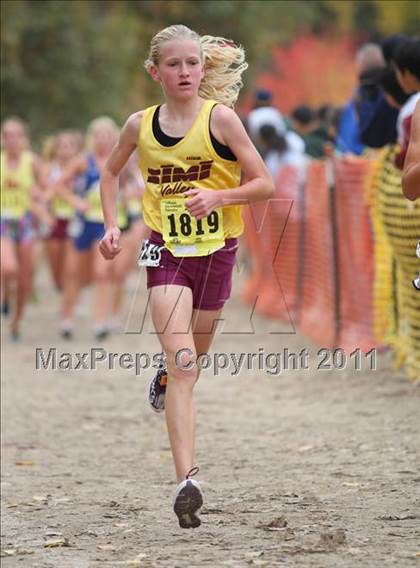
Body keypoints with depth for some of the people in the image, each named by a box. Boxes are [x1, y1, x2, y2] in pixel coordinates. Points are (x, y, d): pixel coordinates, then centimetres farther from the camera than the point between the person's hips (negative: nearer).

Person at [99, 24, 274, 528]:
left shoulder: (220, 117, -8)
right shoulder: (140, 125, 1)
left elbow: (264, 185, -7)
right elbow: (110, 173, 21)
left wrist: (217, 196, -22)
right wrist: (110, 225, 8)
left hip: (216, 250, 0)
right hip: (166, 253, 0)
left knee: (192, 361, 19)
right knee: (182, 365, -15)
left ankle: (165, 376, 58)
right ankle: (186, 482, -22)